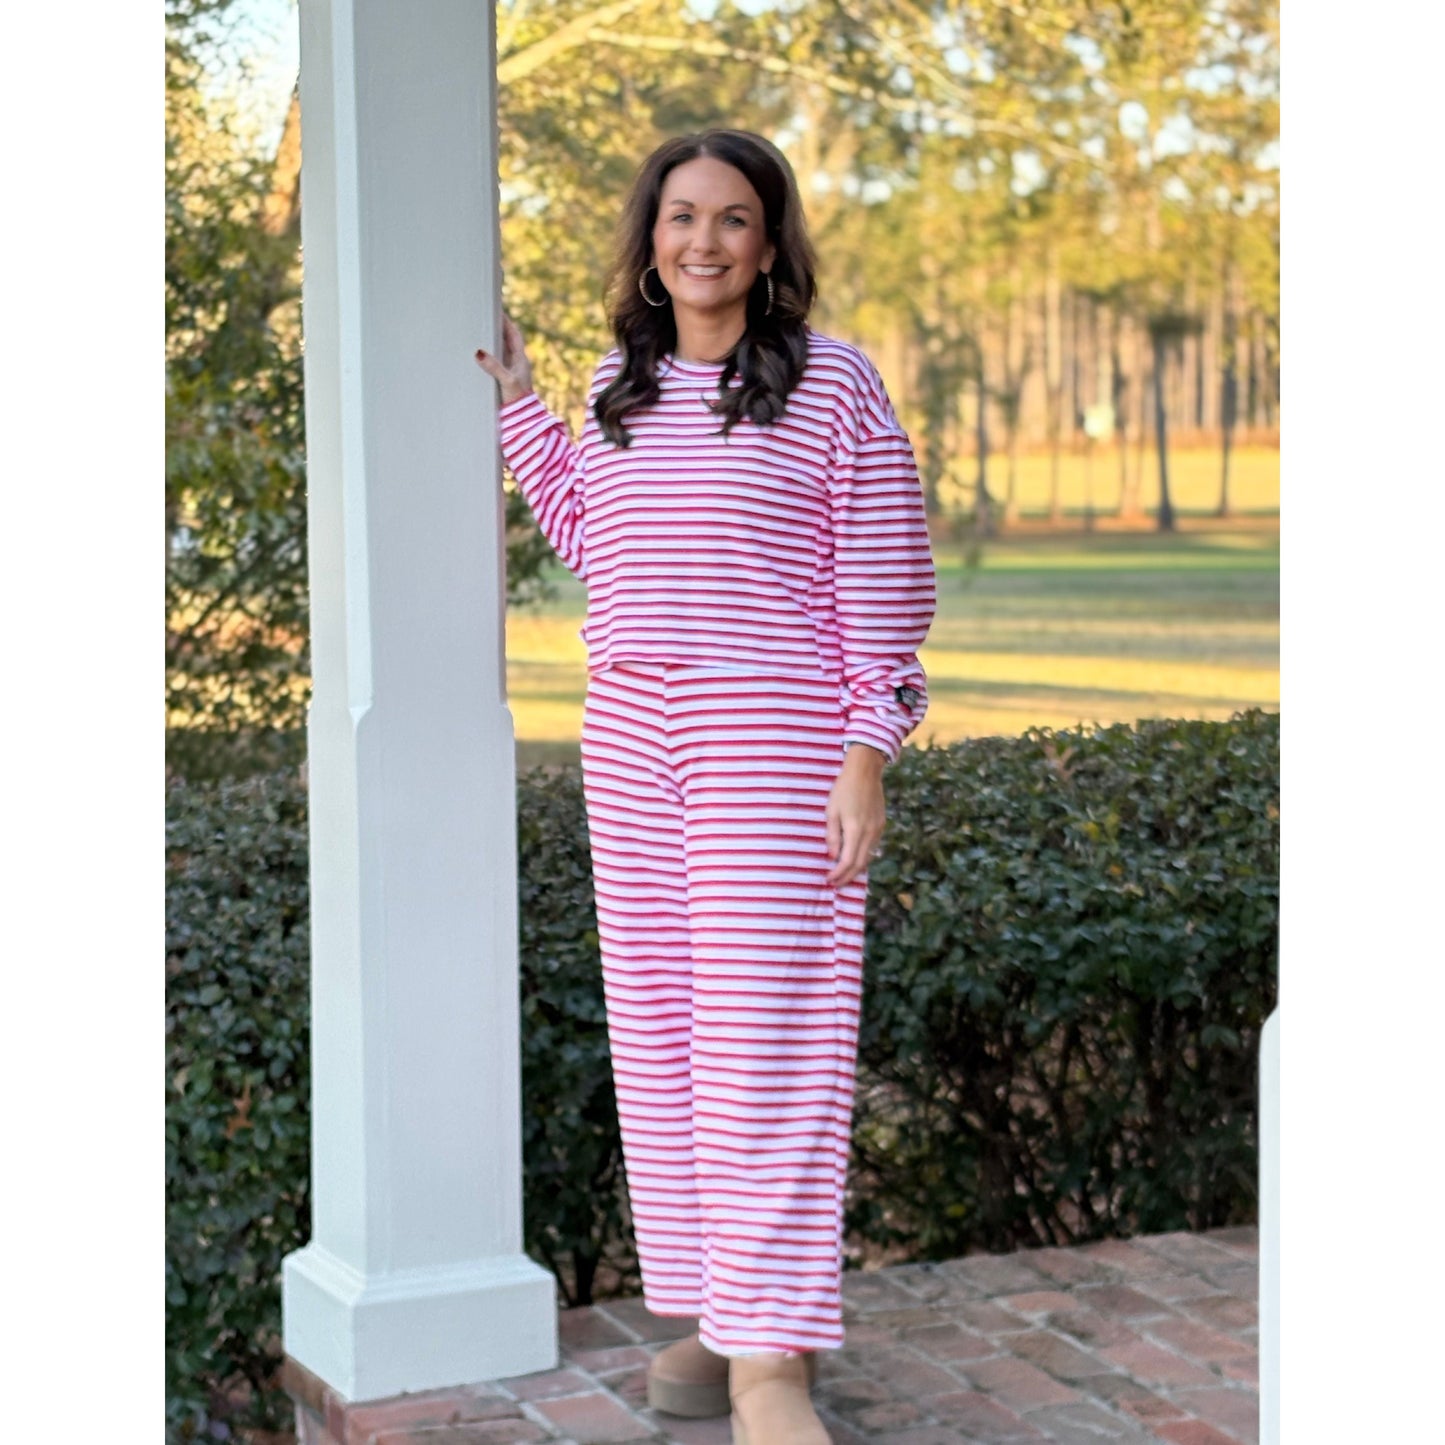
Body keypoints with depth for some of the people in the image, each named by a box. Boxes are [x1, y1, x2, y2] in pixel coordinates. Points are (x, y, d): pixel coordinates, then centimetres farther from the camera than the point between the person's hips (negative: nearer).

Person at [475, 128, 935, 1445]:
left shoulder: (834, 383, -5)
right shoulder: (622, 384, 12)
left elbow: (883, 591, -6)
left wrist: (868, 757, -13)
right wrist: (516, 403, 22)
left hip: (777, 745, -6)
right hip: (630, 743, 6)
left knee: (769, 1032, -7)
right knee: (657, 1025, 8)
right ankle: (711, 1307, 20)